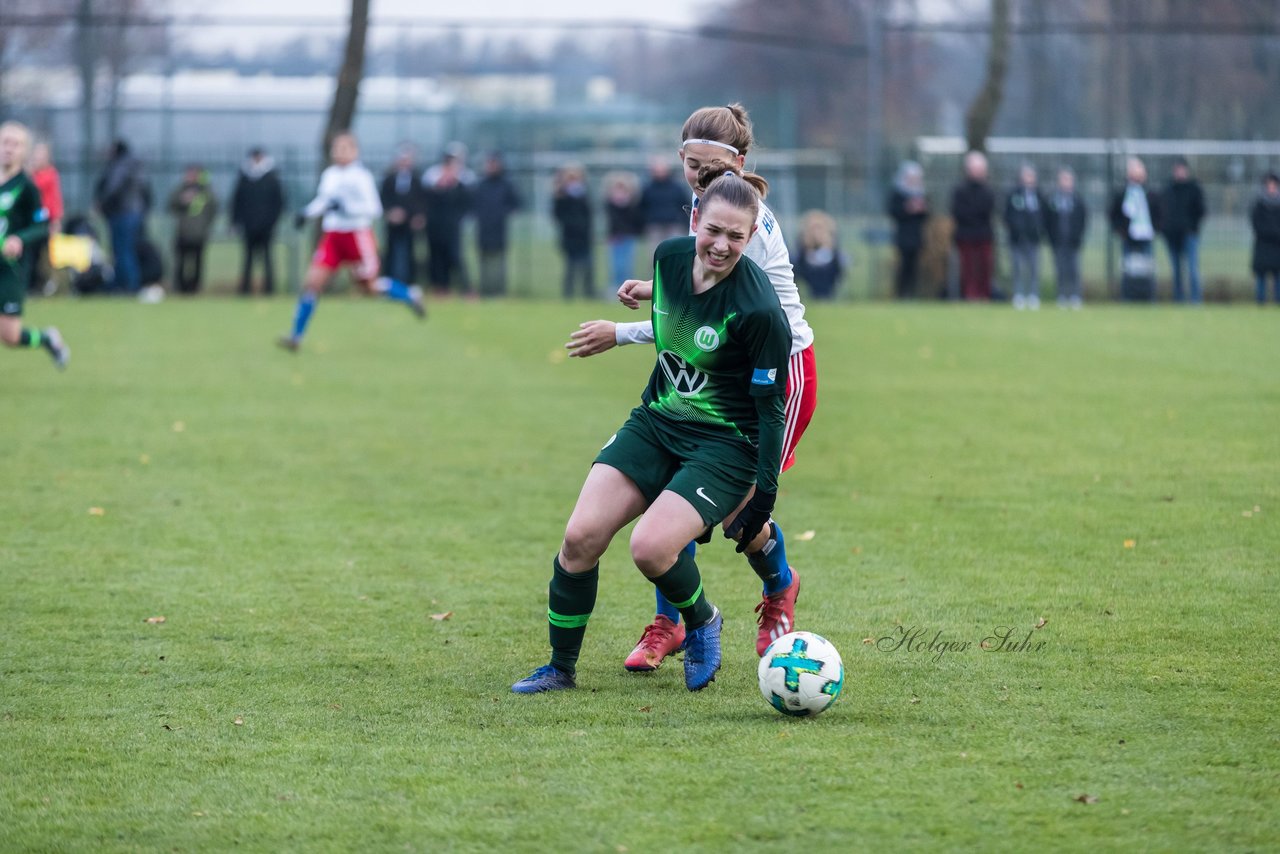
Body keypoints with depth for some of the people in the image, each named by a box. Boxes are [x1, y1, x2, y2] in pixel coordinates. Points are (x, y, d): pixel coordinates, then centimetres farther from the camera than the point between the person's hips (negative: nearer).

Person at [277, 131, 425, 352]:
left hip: (358, 233, -5)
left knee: (370, 285, 4)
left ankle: (410, 295, 32)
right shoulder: (329, 174, 8)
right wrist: (306, 213, 11)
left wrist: (346, 207, -27)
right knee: (313, 281, -6)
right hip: (332, 236, 5)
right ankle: (296, 336, -3)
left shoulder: (361, 176, -12)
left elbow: (373, 208, -16)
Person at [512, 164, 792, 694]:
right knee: (580, 537, -8)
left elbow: (770, 407, -14)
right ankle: (560, 668, 8)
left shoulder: (759, 310, -23)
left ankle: (703, 621, 9)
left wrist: (764, 492, -12)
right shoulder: (669, 257, -5)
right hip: (656, 424, 6)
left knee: (650, 547, -24)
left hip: (725, 446, -6)